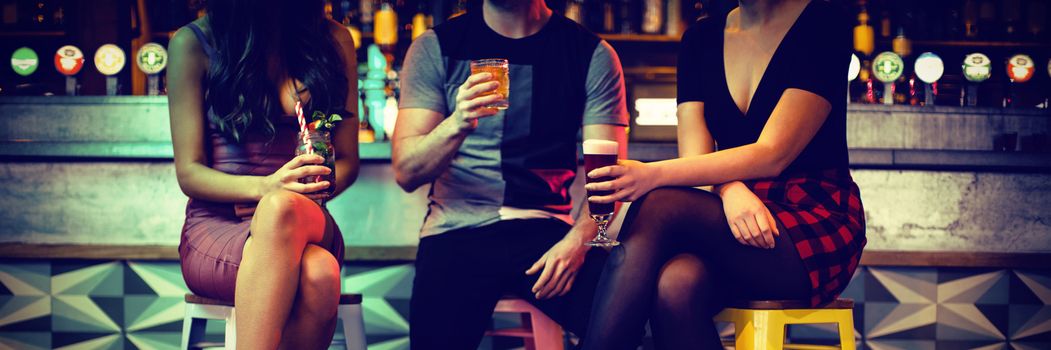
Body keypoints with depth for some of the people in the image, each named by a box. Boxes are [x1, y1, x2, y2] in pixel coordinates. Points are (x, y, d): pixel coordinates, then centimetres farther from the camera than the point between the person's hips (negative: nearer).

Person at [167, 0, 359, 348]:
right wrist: (266, 187, -23)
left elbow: (346, 161, 11)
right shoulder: (192, 43, 2)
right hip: (216, 226, -2)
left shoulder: (334, 41, 10)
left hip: (308, 222, 2)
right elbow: (188, 173, -2)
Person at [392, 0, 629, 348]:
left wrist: (577, 240, -20)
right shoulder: (434, 48, 6)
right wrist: (457, 124, -21)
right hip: (458, 231, 0)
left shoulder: (593, 54, 6)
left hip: (549, 229, 0)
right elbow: (406, 173, -1)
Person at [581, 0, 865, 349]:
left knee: (657, 206, -28)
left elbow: (773, 155, -16)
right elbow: (695, 154, 1)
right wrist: (731, 189, -24)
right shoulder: (701, 38, 11)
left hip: (820, 231, -4)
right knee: (676, 285, -32)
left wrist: (654, 175, -25)